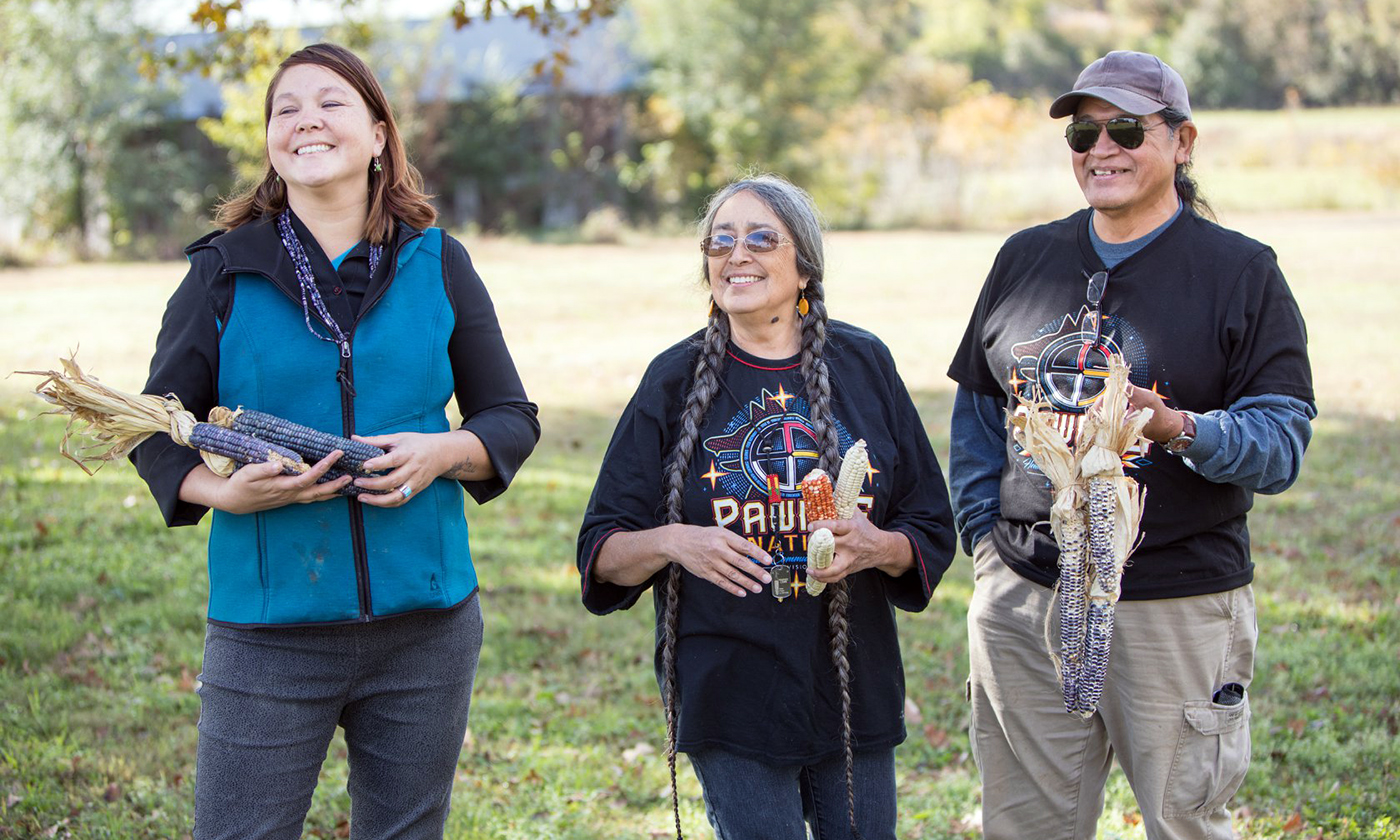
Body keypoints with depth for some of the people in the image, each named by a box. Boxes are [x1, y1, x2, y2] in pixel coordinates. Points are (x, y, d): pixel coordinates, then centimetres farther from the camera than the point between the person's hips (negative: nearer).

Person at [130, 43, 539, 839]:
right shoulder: (224, 272, 2)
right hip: (268, 631, -2)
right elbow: (156, 431, 5)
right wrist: (223, 490, -15)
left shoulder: (438, 265, 6)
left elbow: (512, 417, 10)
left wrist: (445, 452, -12)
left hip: (426, 622, 2)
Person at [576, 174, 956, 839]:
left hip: (854, 694, 2)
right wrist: (672, 542, -19)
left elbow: (932, 534, 8)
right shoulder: (677, 379, 1)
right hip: (730, 702, -2)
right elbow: (602, 553, 1)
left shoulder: (863, 365, 5)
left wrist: (876, 546, -13)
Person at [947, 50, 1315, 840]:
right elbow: (979, 411, 18)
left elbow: (1282, 441, -8)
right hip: (1024, 598, 4)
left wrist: (1180, 430, -27)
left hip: (1179, 606, -4)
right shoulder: (1025, 258, 12)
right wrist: (985, 536, 6)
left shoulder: (1242, 271, -2)